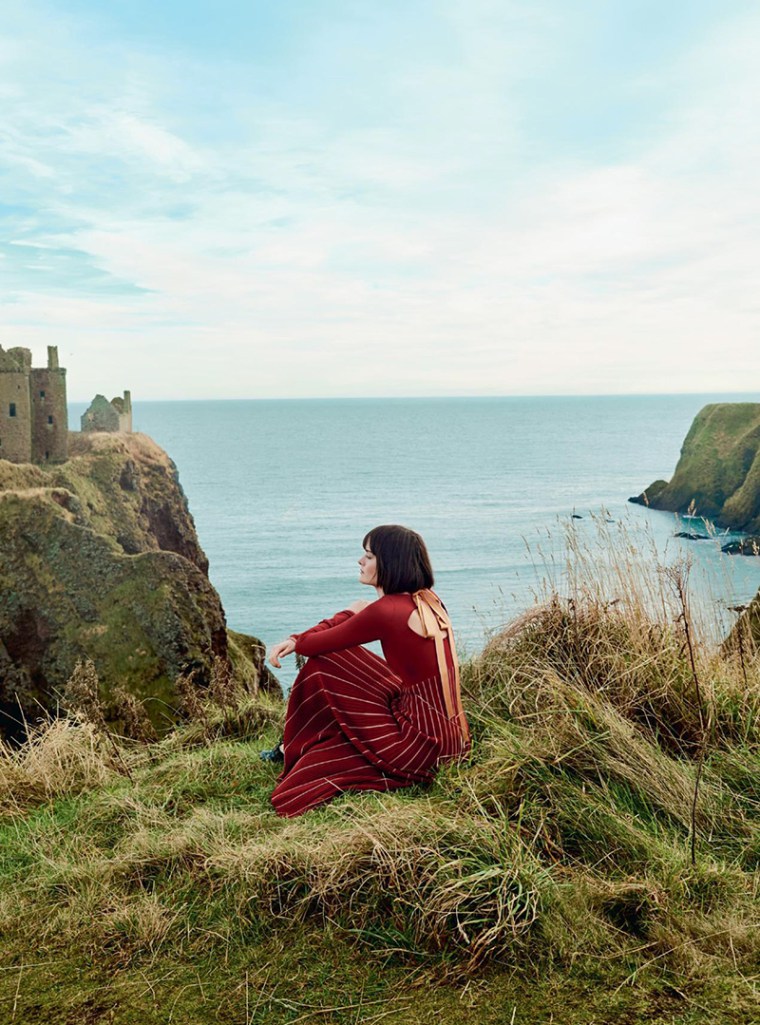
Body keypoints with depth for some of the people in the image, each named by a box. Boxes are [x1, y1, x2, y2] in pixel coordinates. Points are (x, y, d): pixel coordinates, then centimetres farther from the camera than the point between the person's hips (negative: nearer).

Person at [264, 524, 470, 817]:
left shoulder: (386, 611, -19)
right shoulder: (427, 600, 6)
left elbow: (317, 645, -8)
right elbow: (356, 615, 14)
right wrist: (296, 641, 8)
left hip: (421, 745, -9)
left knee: (322, 671, -5)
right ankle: (293, 747, 29)